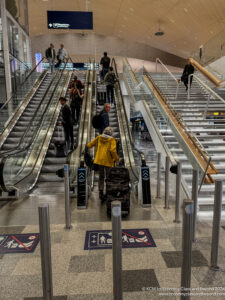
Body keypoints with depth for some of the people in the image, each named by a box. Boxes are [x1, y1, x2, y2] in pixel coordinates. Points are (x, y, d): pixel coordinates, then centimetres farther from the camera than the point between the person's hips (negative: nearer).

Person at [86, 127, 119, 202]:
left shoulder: (99, 138, 6)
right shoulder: (112, 140, -6)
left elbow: (89, 145, 7)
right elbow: (113, 150, -20)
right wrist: (117, 159, -7)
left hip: (99, 160, 3)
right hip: (108, 161, -3)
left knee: (101, 177, 17)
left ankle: (101, 192, 5)